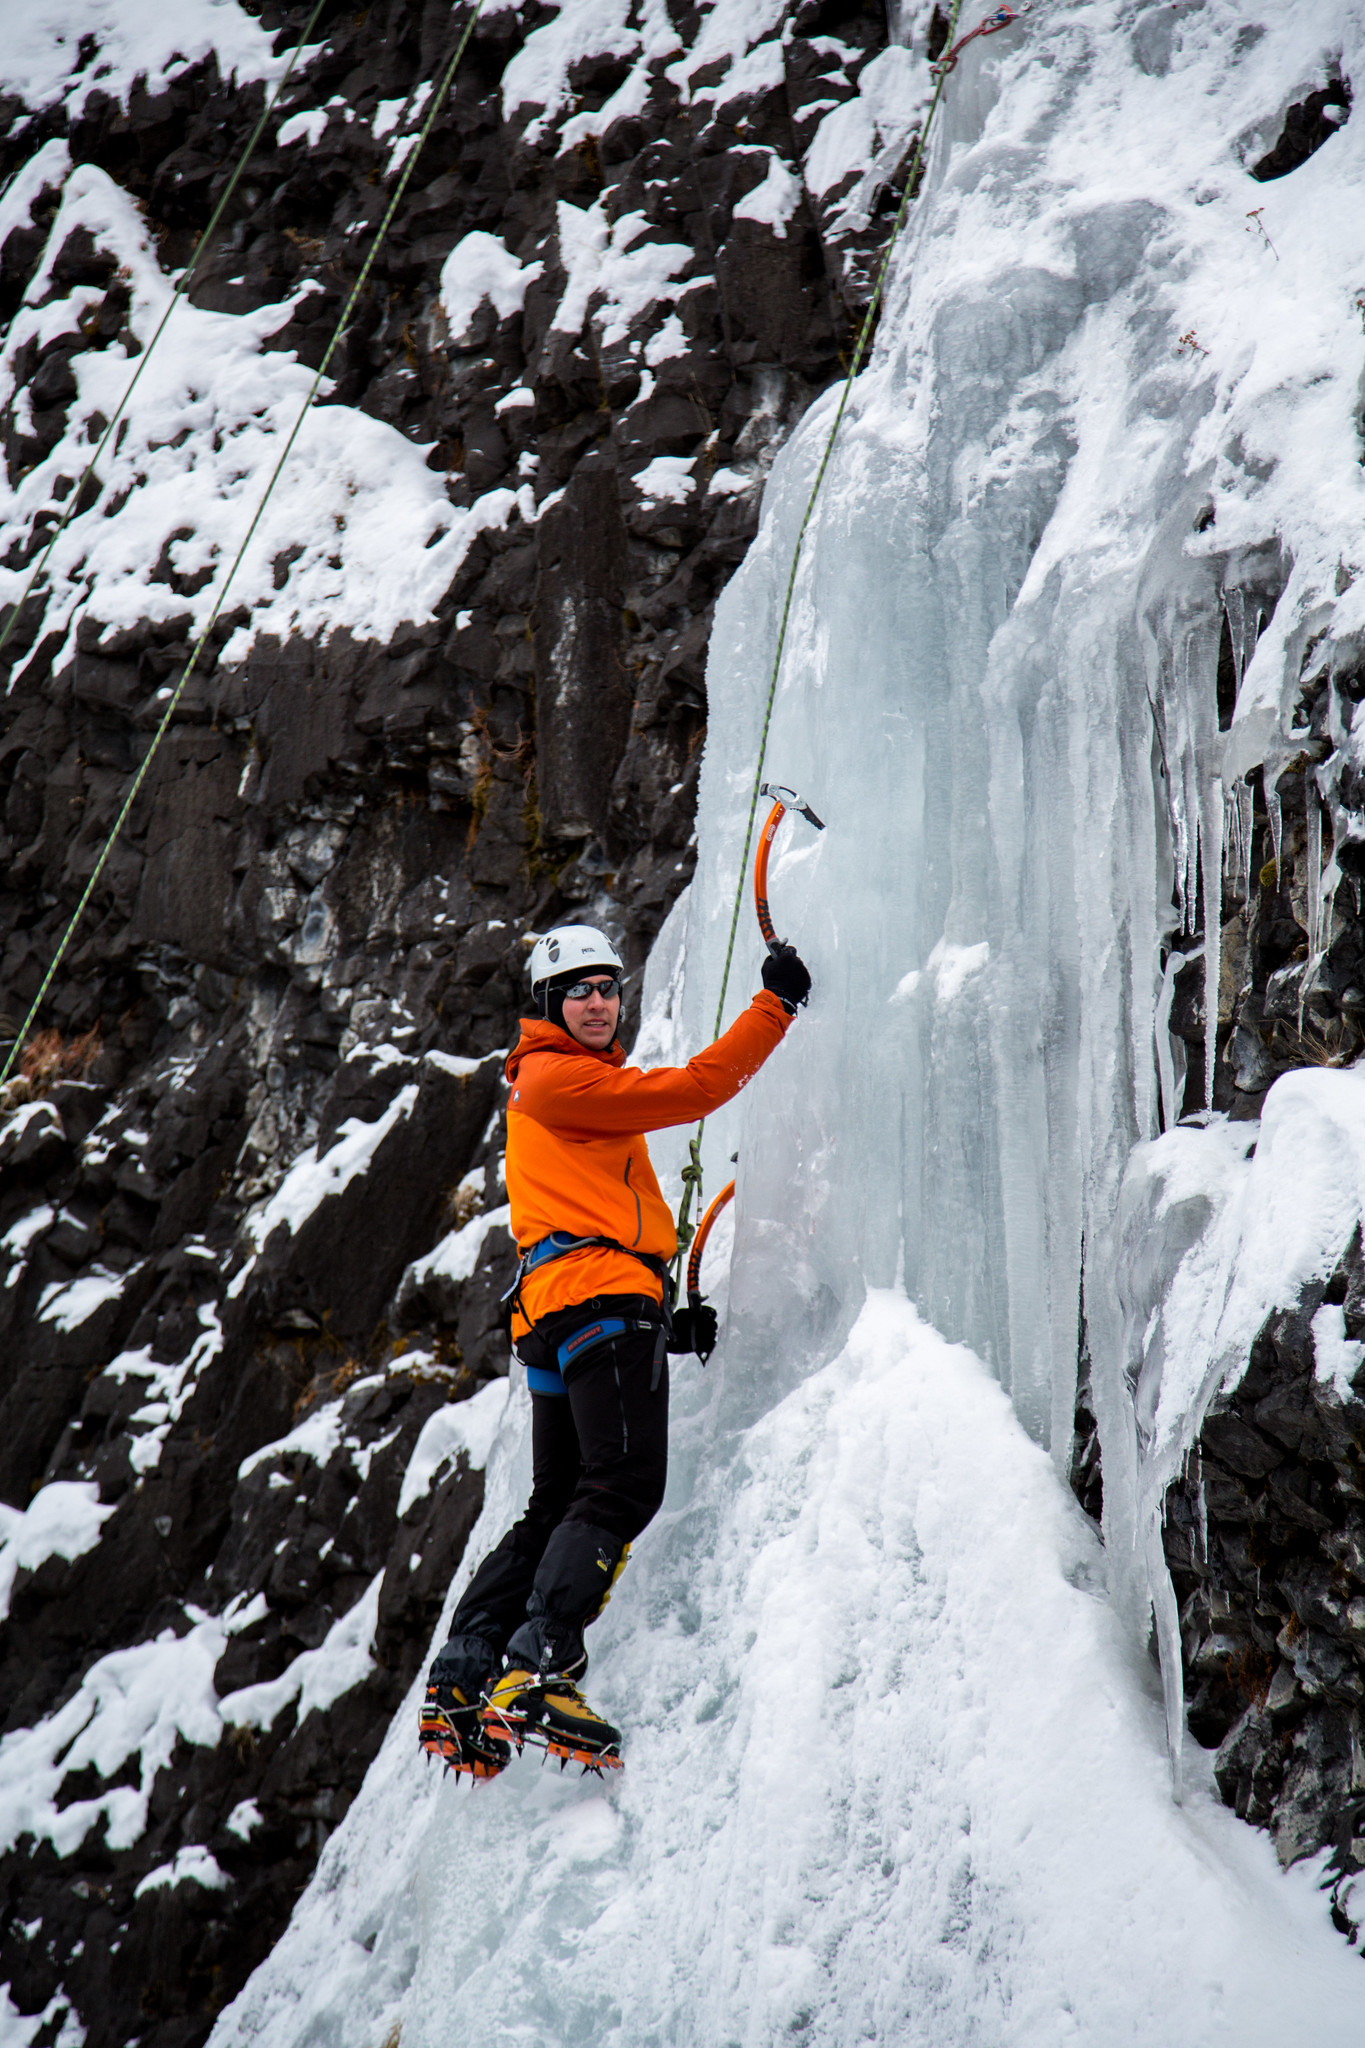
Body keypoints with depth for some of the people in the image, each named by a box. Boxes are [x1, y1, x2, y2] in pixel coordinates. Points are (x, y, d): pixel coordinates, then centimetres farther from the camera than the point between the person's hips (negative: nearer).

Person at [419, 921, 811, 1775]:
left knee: (557, 1507, 9)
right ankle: (539, 1669, -28)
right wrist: (776, 1004, -1)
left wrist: (664, 1318, 22)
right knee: (624, 1486, -19)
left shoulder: (588, 1084, 31)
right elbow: (694, 1089, -8)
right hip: (601, 1295, -10)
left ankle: (464, 1682, 4)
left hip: (559, 1317, 10)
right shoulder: (555, 1078, 0)